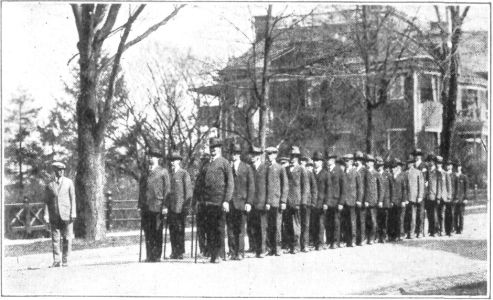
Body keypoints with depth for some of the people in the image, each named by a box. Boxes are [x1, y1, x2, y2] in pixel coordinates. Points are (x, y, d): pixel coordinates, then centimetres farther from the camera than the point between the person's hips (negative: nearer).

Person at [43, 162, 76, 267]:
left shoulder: (69, 182, 6)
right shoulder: (49, 185, 6)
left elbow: (72, 198, 4)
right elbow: (46, 202, 6)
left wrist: (73, 213, -3)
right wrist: (46, 216, -3)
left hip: (66, 215, 0)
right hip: (54, 216, 0)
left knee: (67, 238, 0)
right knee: (55, 239, -1)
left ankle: (65, 260, 7)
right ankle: (56, 261, 2)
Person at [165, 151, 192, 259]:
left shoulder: (184, 174, -3)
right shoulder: (170, 174, 16)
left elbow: (188, 190, -5)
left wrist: (186, 205, -10)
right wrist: (166, 204, 15)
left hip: (180, 206, -6)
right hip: (171, 207, 6)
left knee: (180, 229, -4)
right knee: (172, 229, 4)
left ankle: (180, 252, 0)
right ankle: (174, 252, 10)